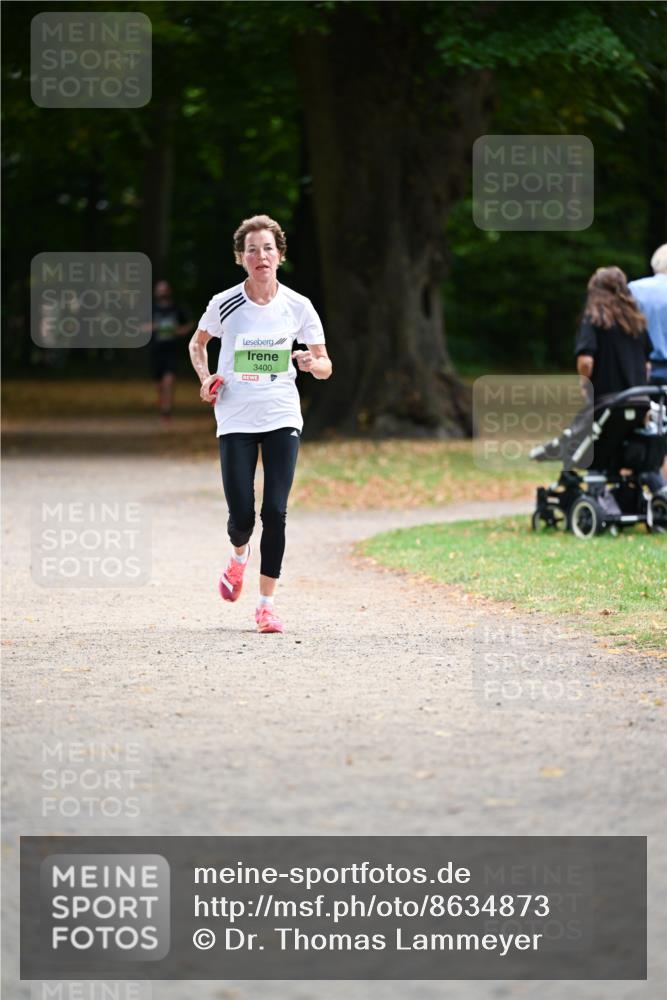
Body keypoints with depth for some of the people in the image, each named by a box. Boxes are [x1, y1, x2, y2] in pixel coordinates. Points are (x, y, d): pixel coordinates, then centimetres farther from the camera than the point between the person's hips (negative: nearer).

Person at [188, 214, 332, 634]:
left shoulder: (298, 306, -1)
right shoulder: (224, 304, -3)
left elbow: (325, 366, 5)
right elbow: (198, 343, 17)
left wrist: (312, 363, -18)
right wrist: (205, 377, 0)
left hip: (282, 418, 0)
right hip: (236, 421, 0)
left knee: (275, 512, -8)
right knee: (242, 517, -3)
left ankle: (267, 603, 2)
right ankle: (239, 554, 34)